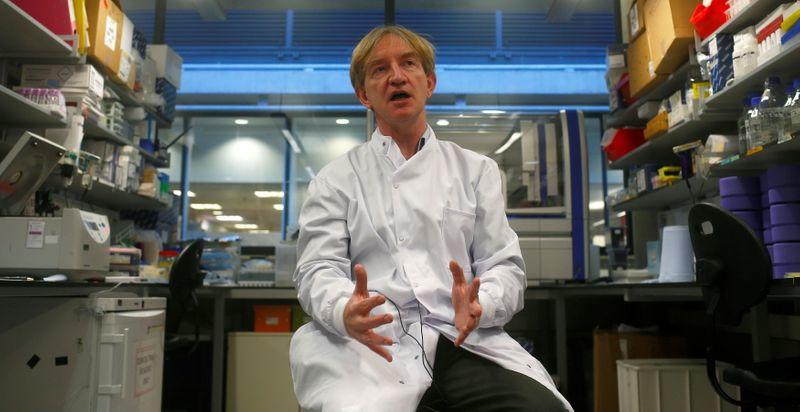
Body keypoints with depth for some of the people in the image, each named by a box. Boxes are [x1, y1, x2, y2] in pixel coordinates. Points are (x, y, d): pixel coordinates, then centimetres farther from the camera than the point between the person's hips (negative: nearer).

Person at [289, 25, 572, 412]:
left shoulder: (476, 169, 16)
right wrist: (345, 310, -22)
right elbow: (317, 271, 2)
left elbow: (505, 265, 10)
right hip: (373, 346, -1)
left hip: (465, 343, 2)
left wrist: (480, 304, -14)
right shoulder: (335, 179, 12)